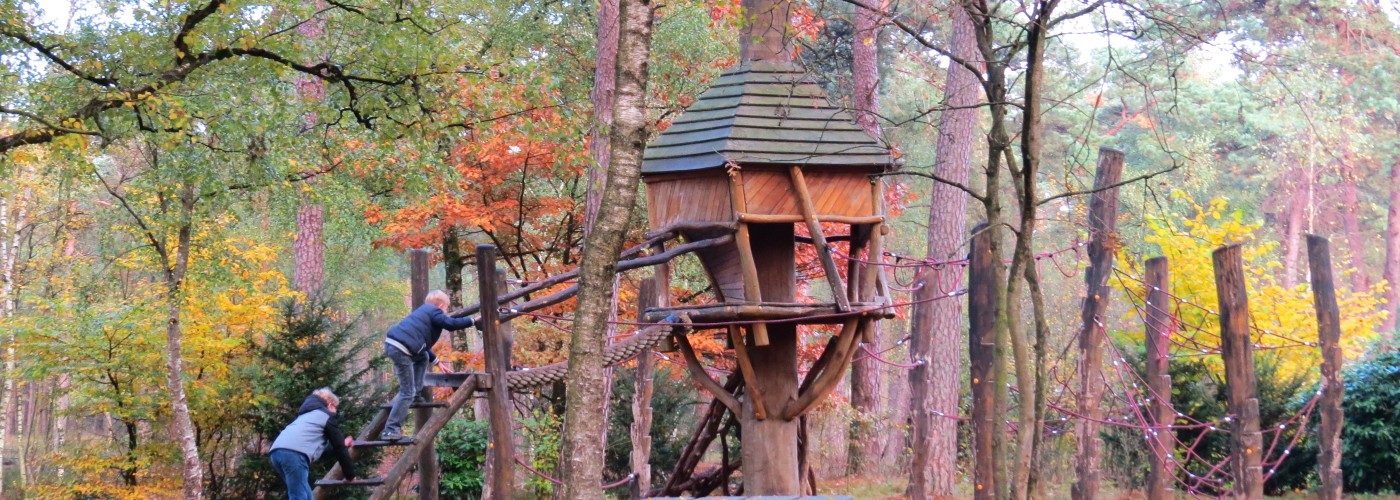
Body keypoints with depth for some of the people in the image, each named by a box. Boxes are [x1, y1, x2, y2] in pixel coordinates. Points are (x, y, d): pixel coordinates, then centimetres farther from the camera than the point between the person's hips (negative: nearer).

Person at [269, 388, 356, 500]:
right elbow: (339, 448, 16)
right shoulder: (328, 417, 16)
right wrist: (350, 475, 24)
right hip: (294, 454, -8)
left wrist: (342, 443, 68)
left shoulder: (307, 414, 39)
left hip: (277, 451, 8)